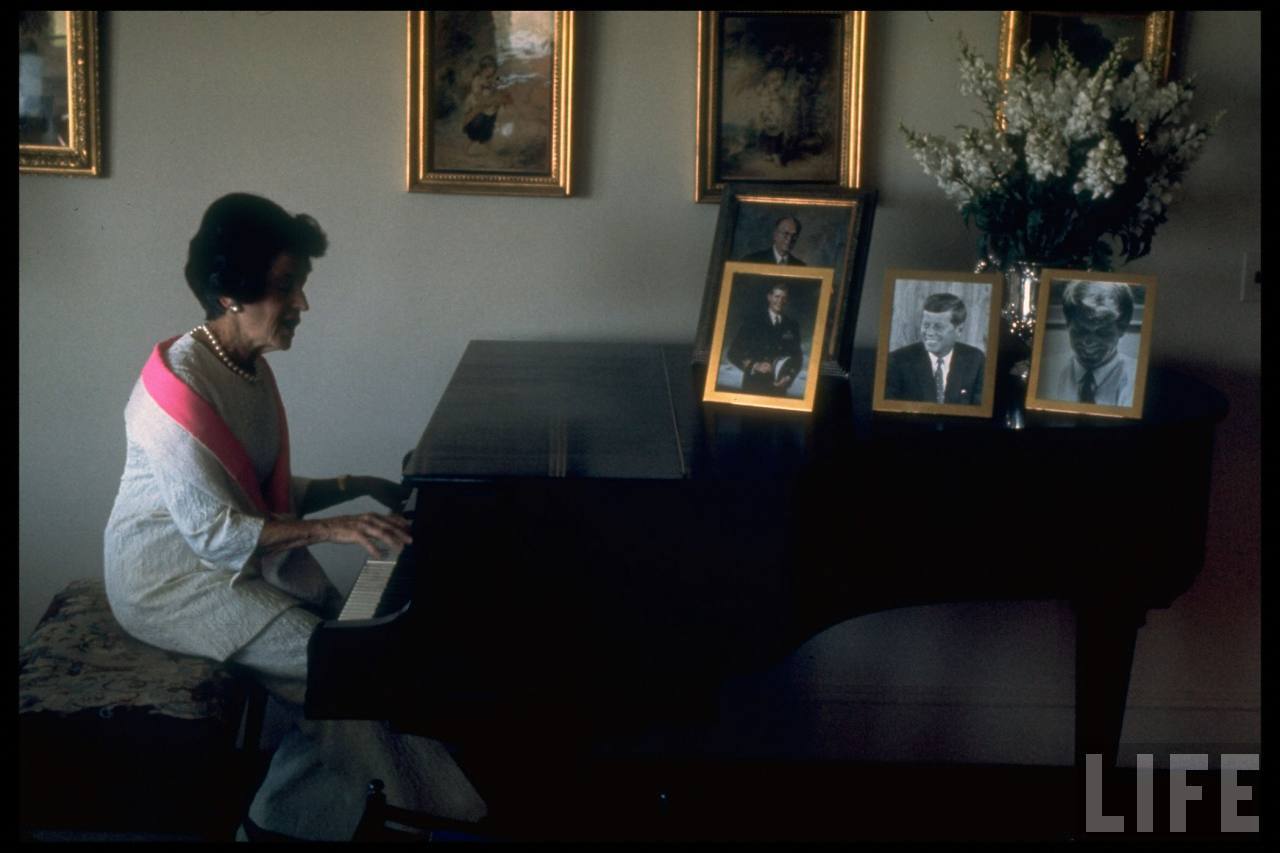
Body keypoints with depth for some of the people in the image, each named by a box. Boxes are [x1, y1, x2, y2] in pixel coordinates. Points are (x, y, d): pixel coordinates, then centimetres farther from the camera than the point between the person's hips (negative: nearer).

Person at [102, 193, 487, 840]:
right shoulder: (179, 385, -23)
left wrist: (355, 487, 2)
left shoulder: (249, 368, 7)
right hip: (168, 574, -9)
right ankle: (281, 823, -3)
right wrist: (331, 529, -30)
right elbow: (212, 531, -26)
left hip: (242, 554, 9)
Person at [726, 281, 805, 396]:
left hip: (778, 387, 1)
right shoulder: (753, 320, 5)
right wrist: (754, 365, -13)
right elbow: (734, 352, 2)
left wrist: (790, 376, -4)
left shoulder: (792, 325, 11)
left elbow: (797, 357, 15)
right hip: (753, 386, -1)